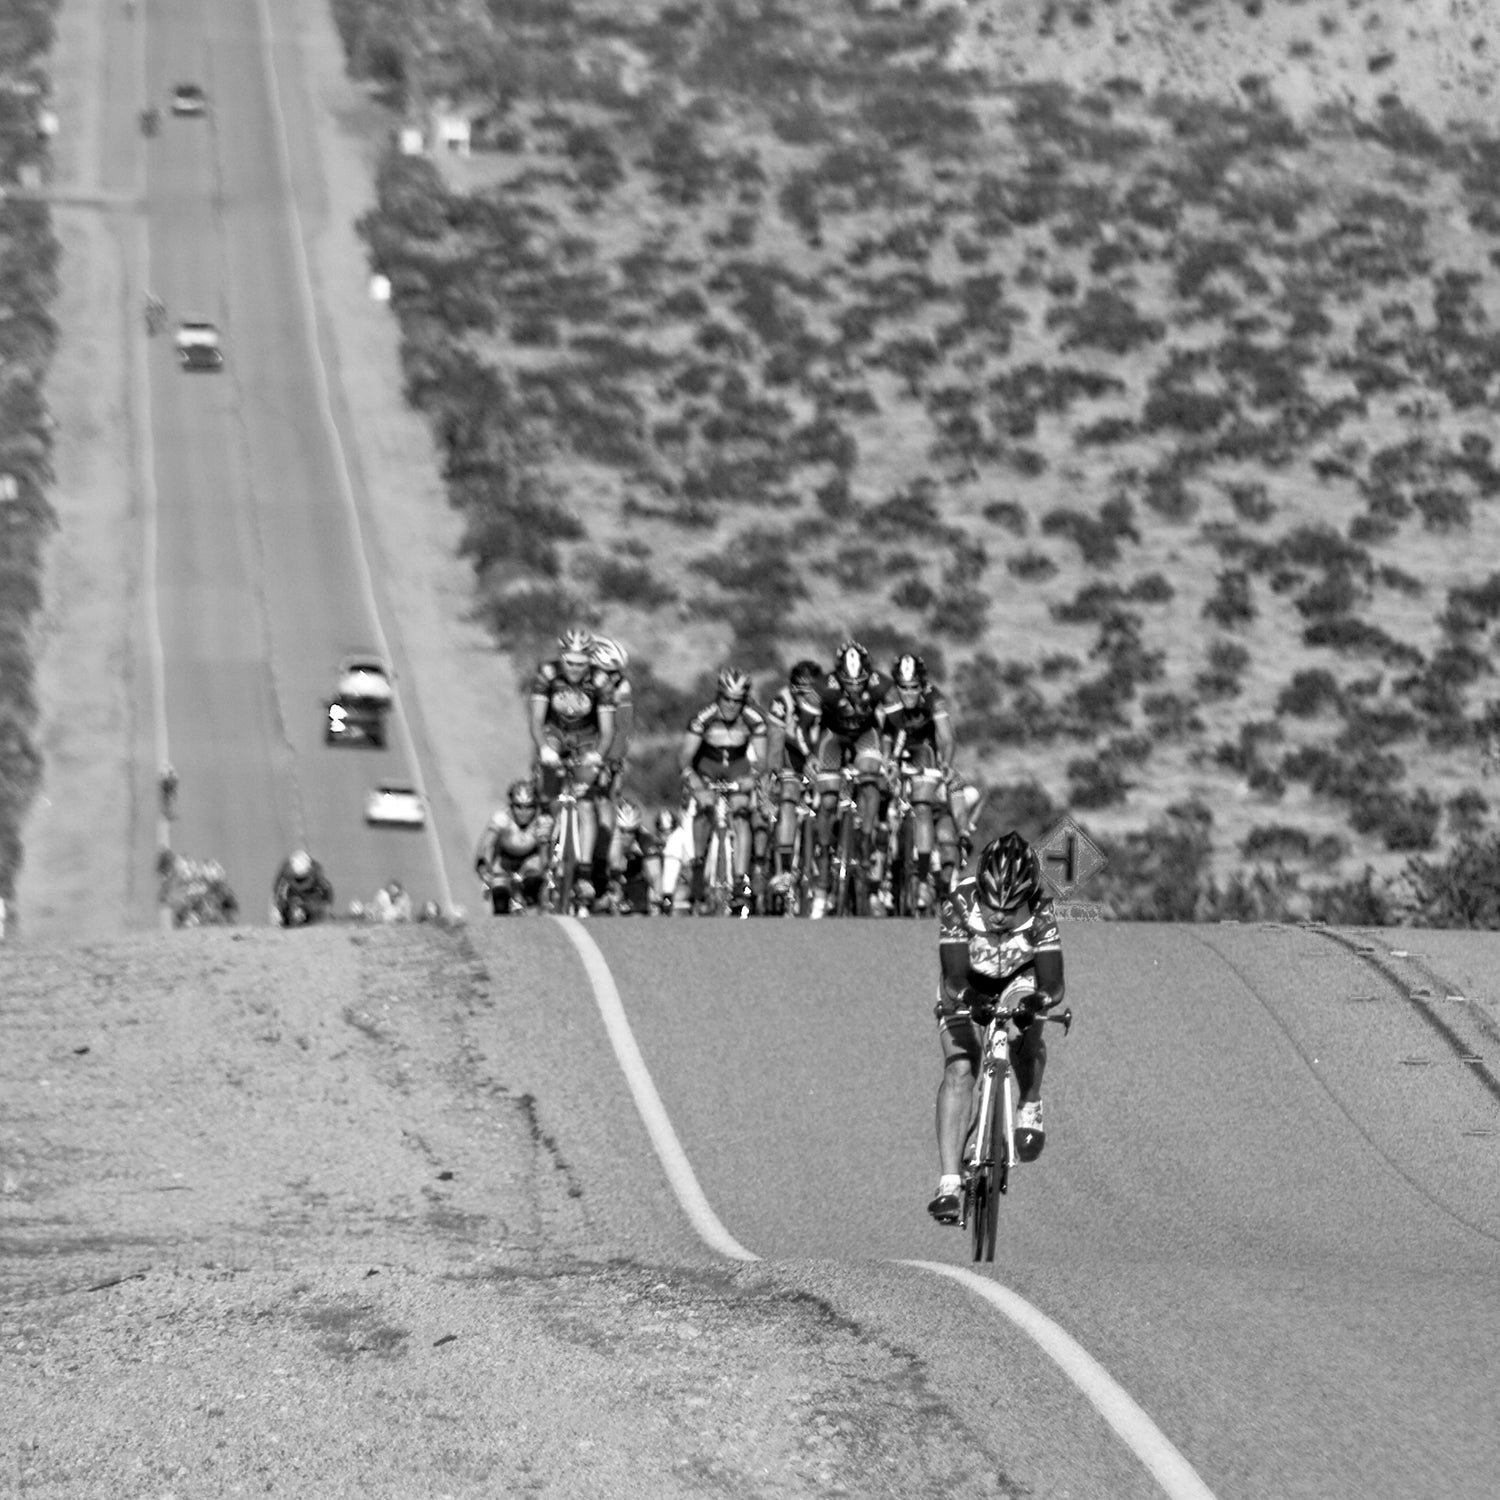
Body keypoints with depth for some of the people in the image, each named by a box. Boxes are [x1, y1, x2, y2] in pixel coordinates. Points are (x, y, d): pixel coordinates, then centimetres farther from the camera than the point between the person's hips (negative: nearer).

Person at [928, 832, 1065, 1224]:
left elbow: (1052, 983, -34)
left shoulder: (1040, 912, -30)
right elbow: (955, 978, -36)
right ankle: (948, 1183, -26)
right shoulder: (957, 906, -32)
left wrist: (1040, 1000, -56)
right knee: (959, 1068, -22)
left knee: (1024, 1027, -34)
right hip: (968, 991, -1)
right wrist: (969, 1002, -57)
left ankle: (1030, 1110, -7)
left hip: (1018, 983, 1)